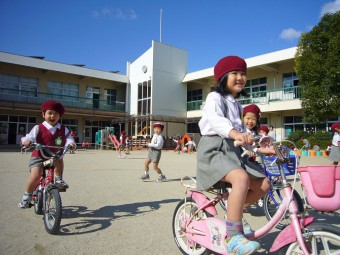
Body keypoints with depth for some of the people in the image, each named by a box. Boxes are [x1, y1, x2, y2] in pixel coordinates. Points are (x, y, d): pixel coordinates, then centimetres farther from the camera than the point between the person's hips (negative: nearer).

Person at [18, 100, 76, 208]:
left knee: (59, 160, -31)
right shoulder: (38, 128, -3)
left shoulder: (63, 130, 3)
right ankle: (27, 196, 5)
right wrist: (26, 140, -37)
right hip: (39, 156, -2)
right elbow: (30, 137, -14)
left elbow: (69, 139, -5)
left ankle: (58, 180, -4)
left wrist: (71, 144, -28)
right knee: (36, 175, -20)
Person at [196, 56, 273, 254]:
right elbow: (215, 119, -27)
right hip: (214, 150, -8)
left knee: (263, 185, -6)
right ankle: (234, 237, -27)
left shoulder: (236, 105, 25)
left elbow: (242, 131, 26)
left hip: (233, 152, 8)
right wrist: (234, 133, -46)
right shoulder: (215, 97, -4)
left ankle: (235, 212, 15)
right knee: (241, 178, -34)